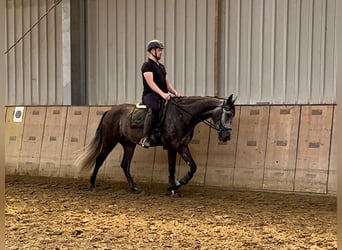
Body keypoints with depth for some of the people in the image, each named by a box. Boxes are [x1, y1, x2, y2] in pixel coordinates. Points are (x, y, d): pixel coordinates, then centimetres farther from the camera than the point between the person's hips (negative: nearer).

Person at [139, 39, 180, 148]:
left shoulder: (161, 66, 24)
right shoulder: (147, 65, -3)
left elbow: (167, 82, 21)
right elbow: (150, 82, -17)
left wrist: (175, 92, 1)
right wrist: (162, 93, -29)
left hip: (162, 96, 9)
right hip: (150, 95, -9)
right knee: (154, 108, -38)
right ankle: (145, 138, -36)